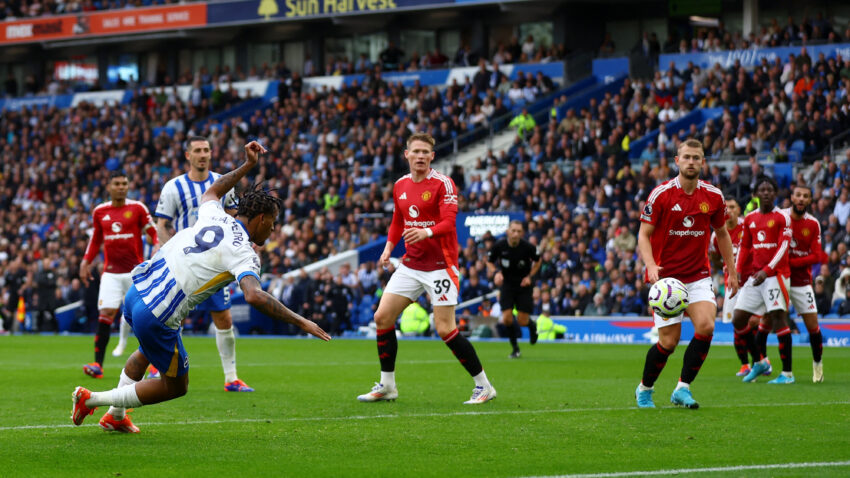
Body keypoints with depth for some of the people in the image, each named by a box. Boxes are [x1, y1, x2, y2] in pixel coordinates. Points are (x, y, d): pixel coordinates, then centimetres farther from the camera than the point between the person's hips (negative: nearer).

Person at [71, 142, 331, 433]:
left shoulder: (215, 217, 7)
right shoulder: (243, 253, -14)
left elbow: (211, 193, 33)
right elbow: (254, 296, -31)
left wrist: (247, 165, 38)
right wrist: (301, 323, -26)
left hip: (137, 294, 8)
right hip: (157, 318, -8)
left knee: (147, 352, 38)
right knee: (176, 386, 13)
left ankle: (115, 417, 44)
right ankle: (92, 399, 12)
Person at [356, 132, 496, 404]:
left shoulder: (443, 184, -11)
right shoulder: (401, 185, 9)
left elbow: (449, 222, -22)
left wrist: (427, 232, -41)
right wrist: (388, 248, 8)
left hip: (440, 265, -7)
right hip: (410, 265, 7)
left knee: (445, 329, -12)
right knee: (382, 317, 0)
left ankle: (484, 386, 0)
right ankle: (387, 386, 12)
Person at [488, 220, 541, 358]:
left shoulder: (527, 247, -17)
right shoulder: (499, 245, -15)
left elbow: (538, 261, 3)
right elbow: (490, 261, 3)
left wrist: (529, 276, -10)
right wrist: (496, 273, -16)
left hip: (524, 285, -1)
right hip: (507, 284, 1)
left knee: (522, 321, -3)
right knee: (507, 319, -12)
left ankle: (532, 326, 36)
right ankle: (515, 348, 11)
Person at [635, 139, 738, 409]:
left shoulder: (713, 196, 2)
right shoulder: (661, 194, -8)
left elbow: (722, 234, 16)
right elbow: (644, 234, -7)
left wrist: (731, 271, 15)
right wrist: (651, 265, -23)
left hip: (699, 277, 3)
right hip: (666, 277, -3)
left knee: (706, 326, -21)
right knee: (669, 341, -4)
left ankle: (682, 388, -9)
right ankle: (644, 389, 23)